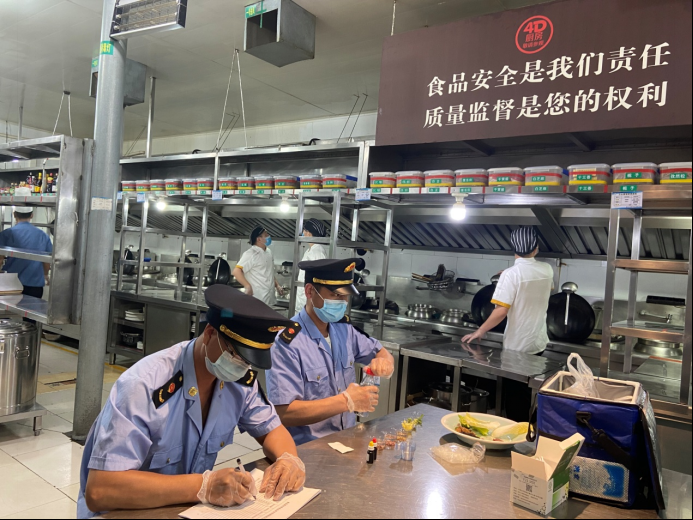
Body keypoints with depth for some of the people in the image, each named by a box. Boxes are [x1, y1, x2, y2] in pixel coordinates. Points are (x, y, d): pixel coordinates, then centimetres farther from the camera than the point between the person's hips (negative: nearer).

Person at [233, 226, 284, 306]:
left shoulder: (268, 252, 12)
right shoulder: (251, 254, -15)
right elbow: (236, 271, -22)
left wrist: (277, 285, 12)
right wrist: (248, 286, -26)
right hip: (257, 299, -8)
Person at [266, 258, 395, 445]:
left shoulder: (344, 329, 4)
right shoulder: (287, 341, -17)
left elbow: (379, 351, 18)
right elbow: (284, 412, -21)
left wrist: (384, 361, -5)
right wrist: (346, 401, -20)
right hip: (306, 448, -7)